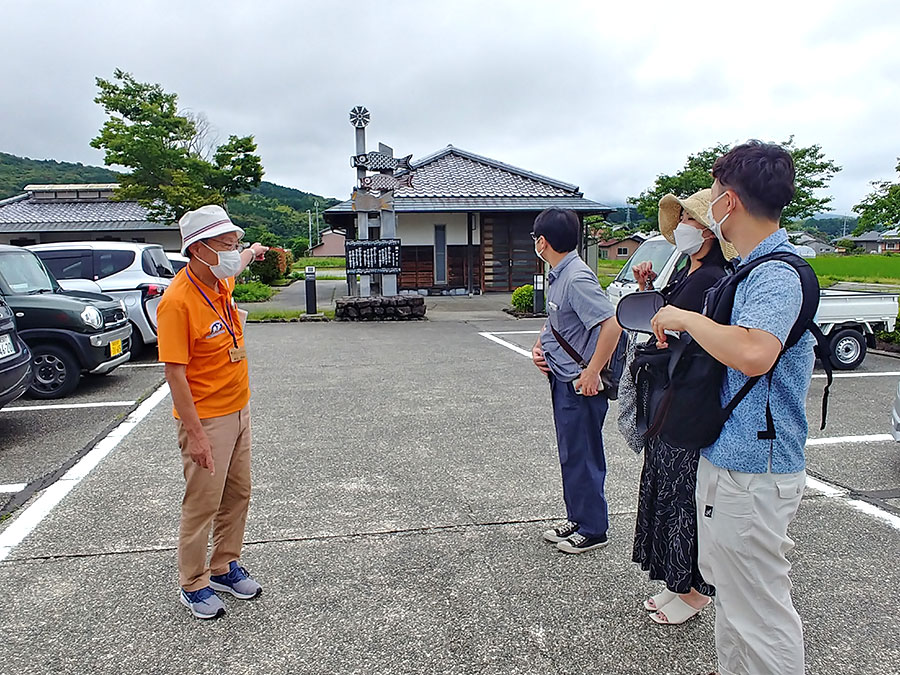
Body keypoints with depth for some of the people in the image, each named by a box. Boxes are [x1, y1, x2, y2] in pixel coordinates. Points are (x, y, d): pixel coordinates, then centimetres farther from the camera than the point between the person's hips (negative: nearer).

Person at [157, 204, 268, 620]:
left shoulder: (220, 283, 3)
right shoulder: (177, 301, -21)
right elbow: (175, 372, -22)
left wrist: (252, 254, 51)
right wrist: (195, 434, -23)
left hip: (238, 410, 8)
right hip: (206, 419, -8)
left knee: (238, 494, 17)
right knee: (202, 504, 4)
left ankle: (225, 567, 34)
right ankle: (193, 586, 22)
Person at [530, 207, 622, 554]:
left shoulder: (577, 278, -20)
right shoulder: (558, 275, 10)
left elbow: (612, 323, -28)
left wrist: (592, 372, -24)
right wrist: (540, 345, 6)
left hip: (580, 385, -10)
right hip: (562, 380, 10)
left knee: (582, 457, 3)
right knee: (571, 455, 19)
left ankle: (593, 529, 19)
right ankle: (577, 519, 34)